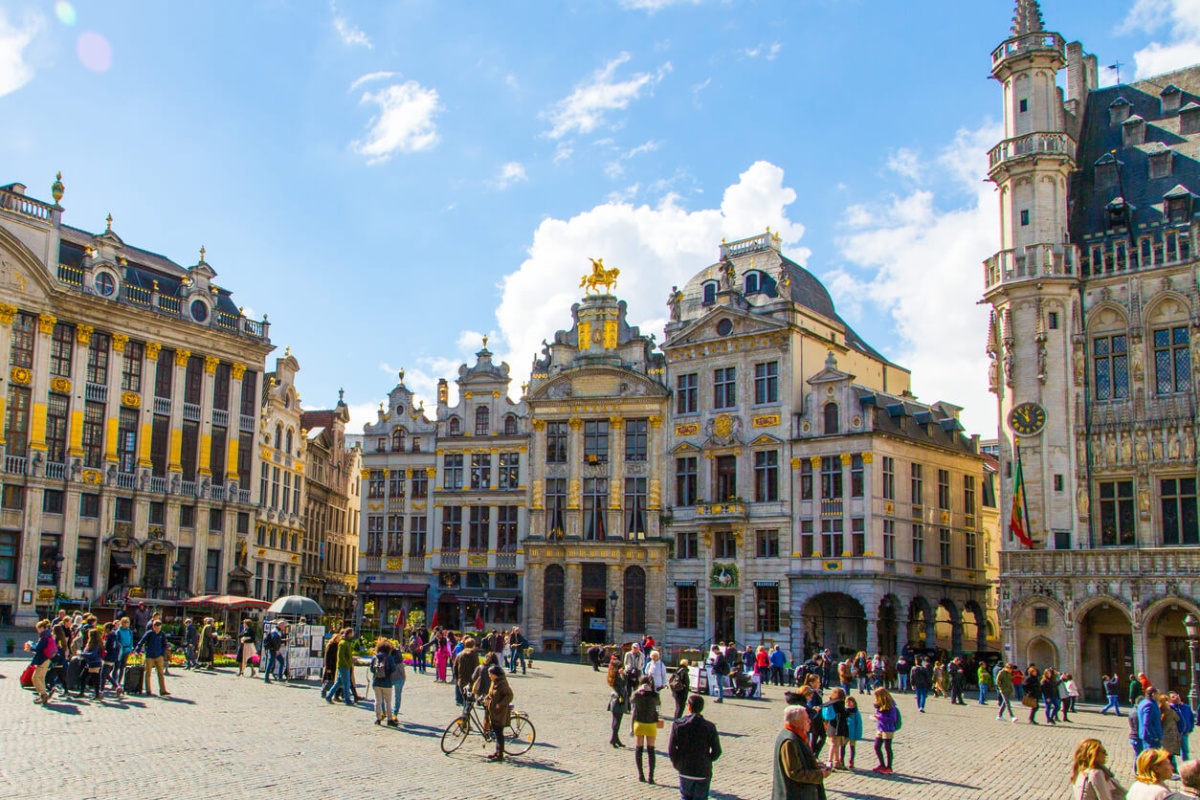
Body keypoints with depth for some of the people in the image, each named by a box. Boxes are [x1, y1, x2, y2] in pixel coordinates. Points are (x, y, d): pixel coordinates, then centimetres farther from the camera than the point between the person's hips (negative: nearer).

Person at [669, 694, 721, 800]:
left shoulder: (678, 724, -8)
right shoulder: (710, 727, -9)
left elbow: (671, 748, -8)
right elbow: (717, 751, -5)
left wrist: (677, 763, 7)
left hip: (685, 771, 1)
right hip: (703, 771, -1)